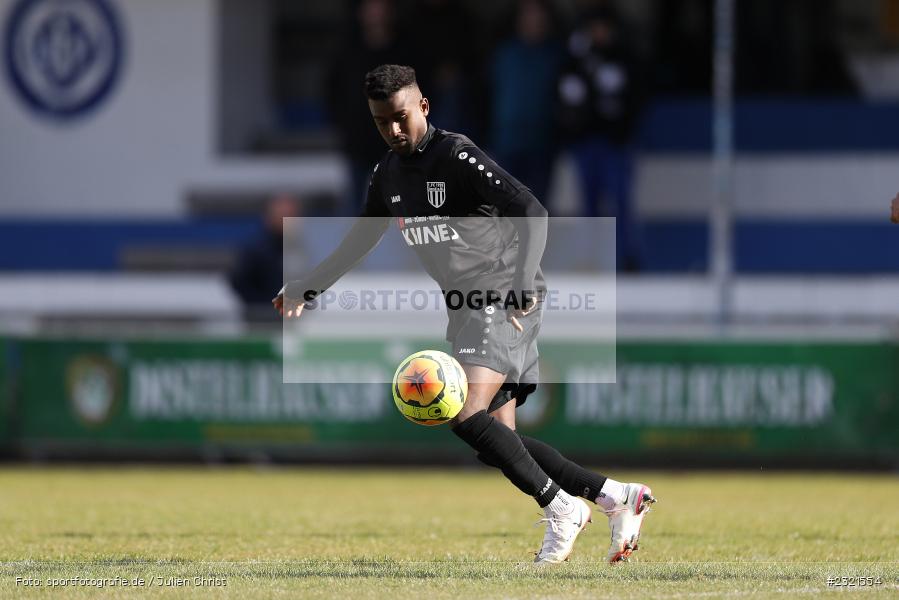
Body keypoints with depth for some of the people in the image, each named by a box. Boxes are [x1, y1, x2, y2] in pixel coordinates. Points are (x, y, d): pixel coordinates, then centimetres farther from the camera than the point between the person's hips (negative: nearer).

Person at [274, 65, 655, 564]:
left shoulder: (457, 156, -14)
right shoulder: (388, 176, 11)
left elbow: (532, 211, -22)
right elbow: (360, 242, 26)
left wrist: (525, 282, -35)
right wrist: (309, 288, 15)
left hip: (505, 301, -8)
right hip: (467, 309, 8)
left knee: (467, 415, -24)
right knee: (497, 437, 2)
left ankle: (561, 509, -12)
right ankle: (617, 497, 10)